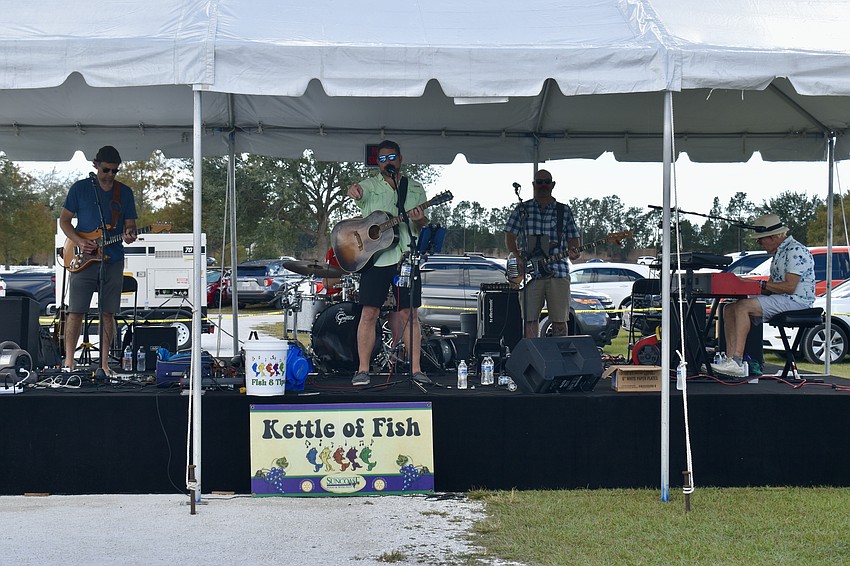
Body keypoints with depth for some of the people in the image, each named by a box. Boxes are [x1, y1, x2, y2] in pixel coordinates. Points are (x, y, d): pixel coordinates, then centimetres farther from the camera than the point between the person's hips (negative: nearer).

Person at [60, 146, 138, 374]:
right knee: (76, 311, -4)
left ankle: (104, 364, 8)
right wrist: (79, 242, -11)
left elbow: (130, 225, 11)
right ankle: (69, 361, 3)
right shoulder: (80, 188, 2)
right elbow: (64, 220, 5)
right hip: (83, 260, -2)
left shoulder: (125, 192, 9)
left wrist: (129, 235, -13)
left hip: (113, 260, 2)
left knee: (108, 313, 3)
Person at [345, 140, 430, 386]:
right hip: (375, 257, -2)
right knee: (369, 313, -5)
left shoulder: (415, 188, 14)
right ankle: (363, 370, 0)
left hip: (406, 257, 2)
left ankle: (415, 369, 6)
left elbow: (424, 224, 14)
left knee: (409, 313, 2)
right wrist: (353, 190, -41)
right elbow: (359, 191, -17)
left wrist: (420, 219, -10)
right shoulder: (370, 185, 7)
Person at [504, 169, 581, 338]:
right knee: (530, 319, -3)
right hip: (530, 272, 0)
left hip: (558, 272, 0)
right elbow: (510, 236, 13)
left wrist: (572, 251, -7)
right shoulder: (522, 209, 11)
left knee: (559, 321, -1)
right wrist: (517, 257, -3)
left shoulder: (564, 211, 13)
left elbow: (573, 238, 15)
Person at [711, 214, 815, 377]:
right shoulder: (779, 252, 22)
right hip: (779, 301, 10)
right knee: (729, 309, -1)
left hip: (796, 301, -10)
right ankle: (730, 359, -11)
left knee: (743, 307, -26)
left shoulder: (796, 251, -12)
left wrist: (761, 284, -16)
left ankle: (737, 362, -30)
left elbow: (789, 287, -21)